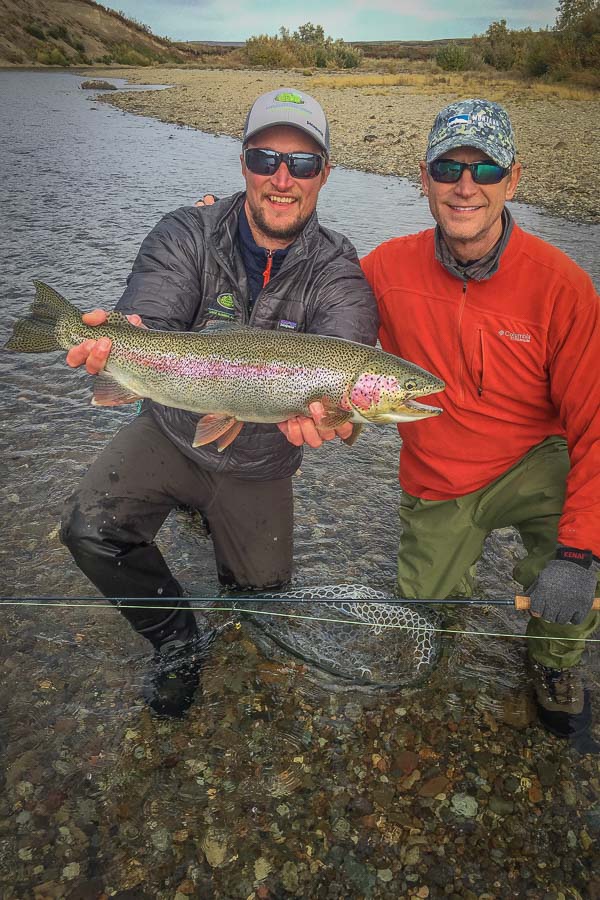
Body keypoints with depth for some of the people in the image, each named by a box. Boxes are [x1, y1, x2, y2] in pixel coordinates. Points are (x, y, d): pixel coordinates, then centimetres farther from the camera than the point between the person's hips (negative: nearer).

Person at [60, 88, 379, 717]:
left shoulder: (339, 275, -15)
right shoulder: (186, 235, -12)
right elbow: (147, 324, -26)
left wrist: (320, 410, -56)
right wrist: (120, 340, -51)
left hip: (260, 460, 1)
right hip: (172, 432, 0)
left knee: (261, 591, 9)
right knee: (89, 529, -21)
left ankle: (210, 517, 45)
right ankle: (177, 641, 6)